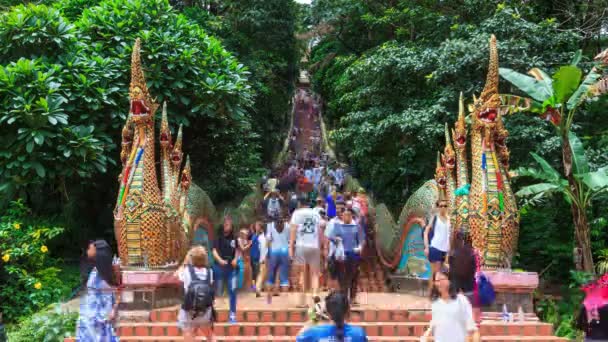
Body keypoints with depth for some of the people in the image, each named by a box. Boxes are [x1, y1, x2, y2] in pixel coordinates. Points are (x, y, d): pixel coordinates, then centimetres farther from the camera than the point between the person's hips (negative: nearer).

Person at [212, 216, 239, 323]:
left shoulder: (233, 238, 4)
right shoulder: (218, 237, -7)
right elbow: (214, 251, -13)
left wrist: (235, 259, -2)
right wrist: (220, 260, -29)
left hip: (232, 267, 3)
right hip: (220, 266, -3)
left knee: (233, 290, 0)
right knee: (218, 291, 6)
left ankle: (232, 314, 9)